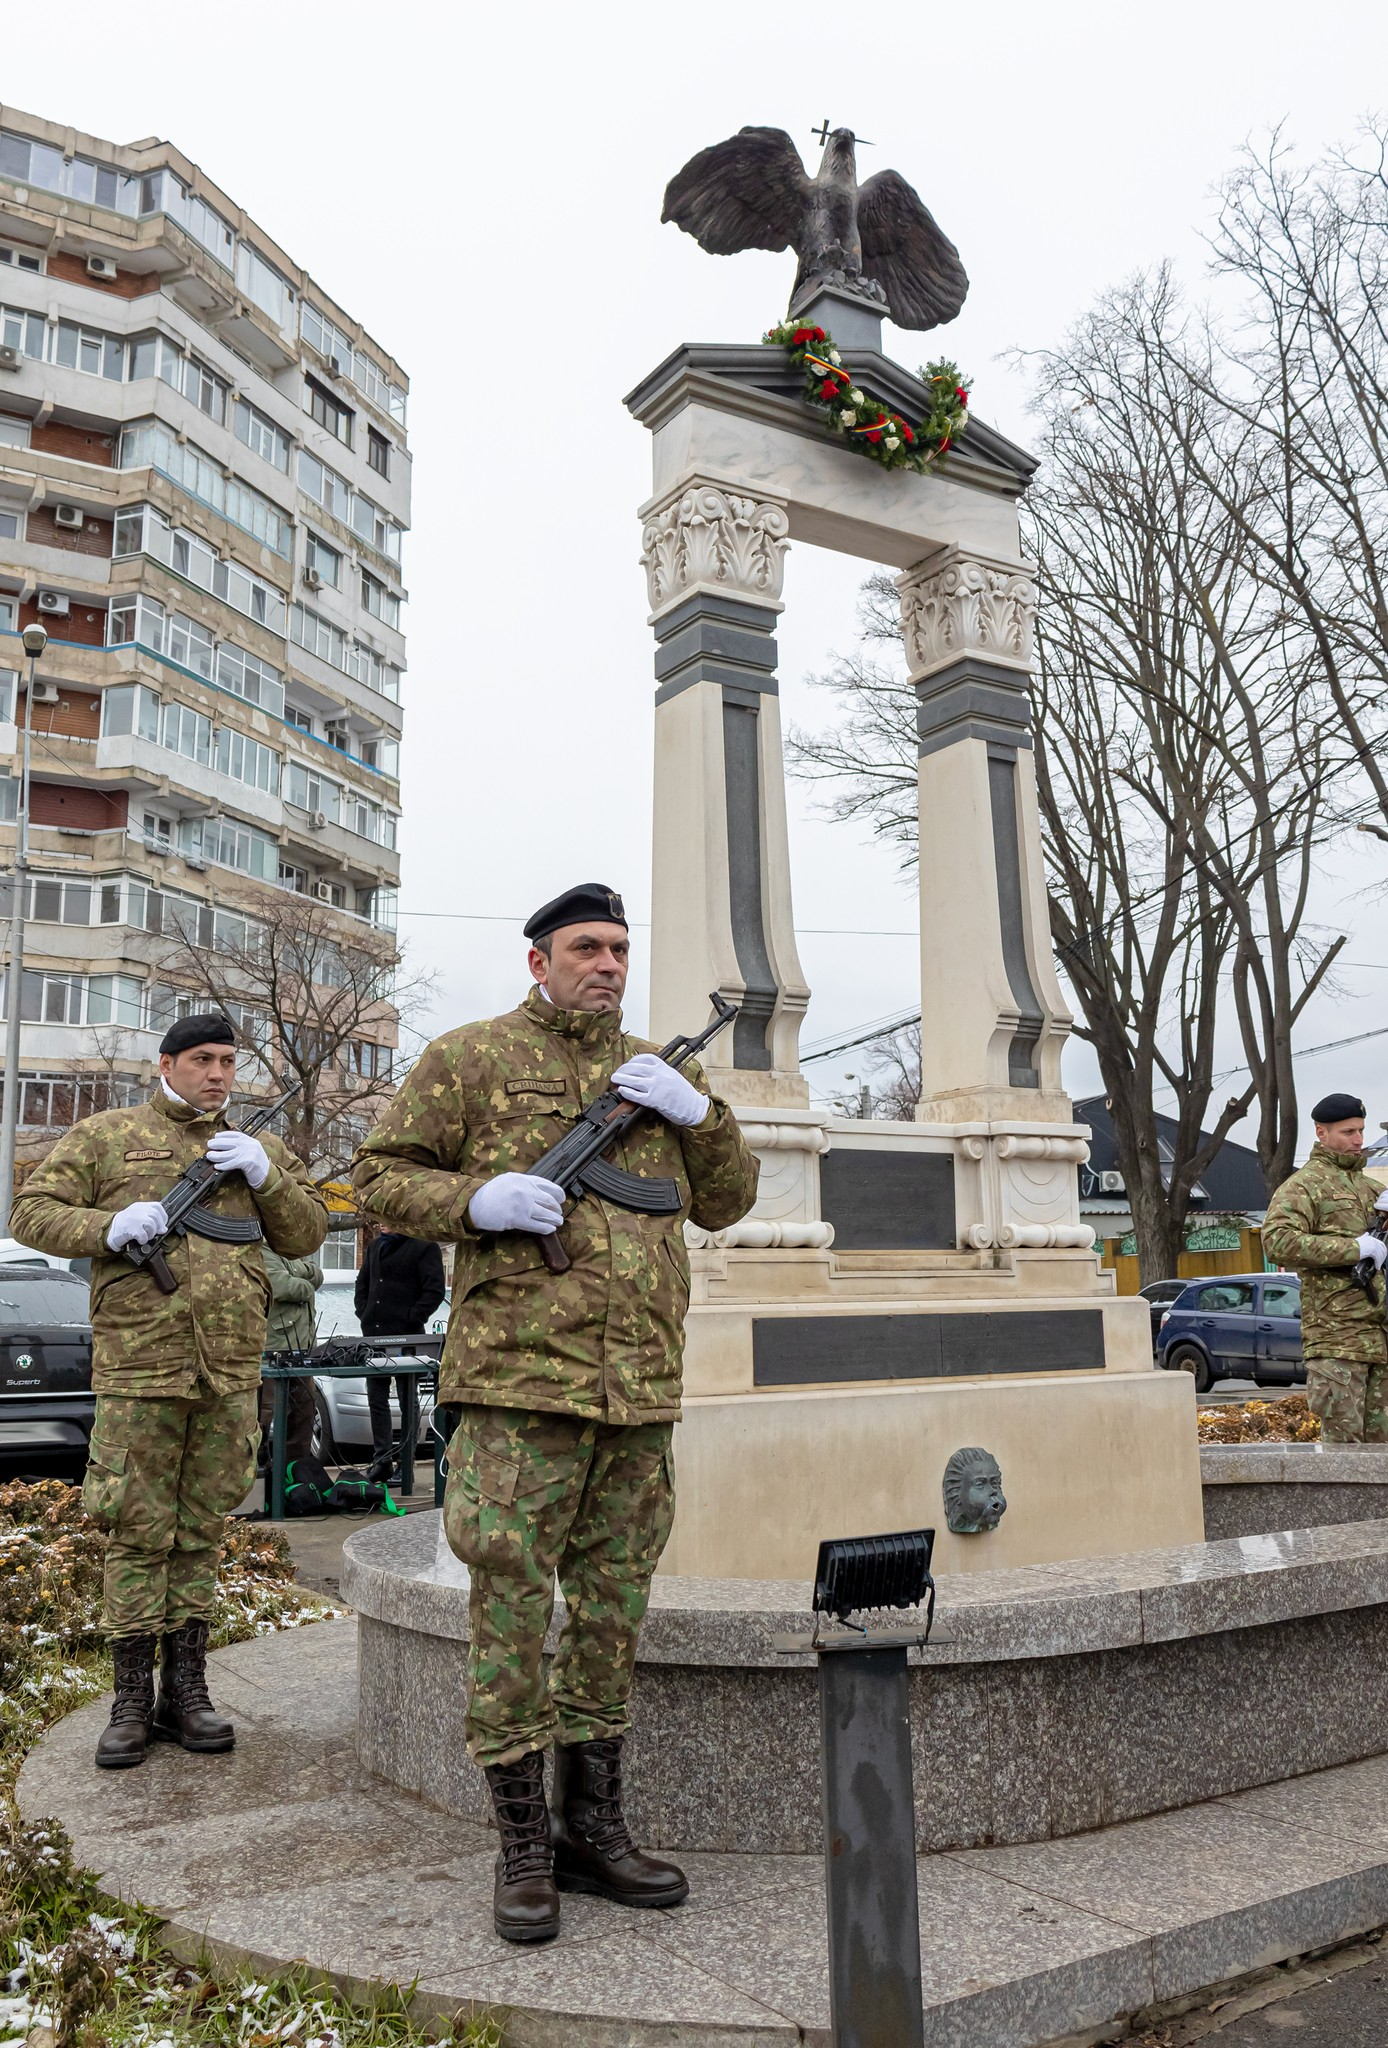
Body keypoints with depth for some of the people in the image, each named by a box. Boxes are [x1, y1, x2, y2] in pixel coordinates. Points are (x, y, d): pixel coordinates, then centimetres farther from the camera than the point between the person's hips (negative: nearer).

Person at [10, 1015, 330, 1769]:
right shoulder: (106, 1135, 7)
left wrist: (265, 1175, -6)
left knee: (202, 1532, 9)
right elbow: (33, 1213, 3)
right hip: (138, 1369, -3)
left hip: (230, 1374, 3)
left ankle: (185, 1690, 19)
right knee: (137, 1535, 1)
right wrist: (108, 1226, -15)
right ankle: (132, 1700, 12)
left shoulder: (255, 1150, 16)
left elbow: (306, 1235, 11)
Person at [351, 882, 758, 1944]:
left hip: (640, 1390, 5)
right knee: (513, 1607, 0)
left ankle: (593, 1828, 27)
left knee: (613, 1610, 12)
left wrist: (699, 1112, -1)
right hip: (520, 1380, -5)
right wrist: (475, 1199, -15)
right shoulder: (471, 1058, 3)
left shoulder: (659, 1073, 17)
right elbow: (380, 1175, 3)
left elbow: (728, 1201, 17)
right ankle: (524, 1846, 16)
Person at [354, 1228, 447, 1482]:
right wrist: (364, 1314, 9)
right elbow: (362, 1283, 24)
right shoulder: (375, 1246, 18)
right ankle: (381, 1459, 15)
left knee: (407, 1401, -1)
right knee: (376, 1399, 8)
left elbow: (435, 1289, -12)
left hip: (406, 1336, -7)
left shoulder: (424, 1245, -6)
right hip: (373, 1334, 7)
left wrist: (412, 1320, -15)